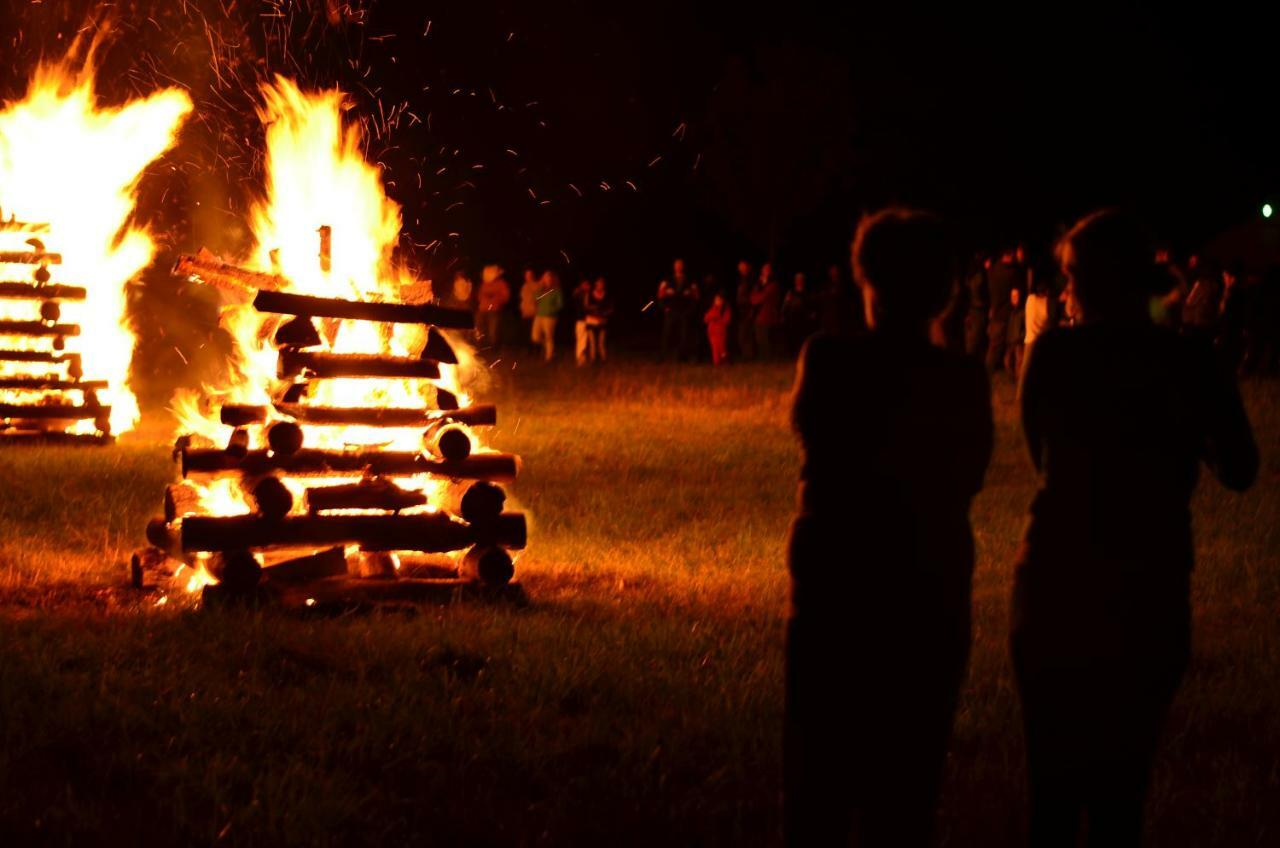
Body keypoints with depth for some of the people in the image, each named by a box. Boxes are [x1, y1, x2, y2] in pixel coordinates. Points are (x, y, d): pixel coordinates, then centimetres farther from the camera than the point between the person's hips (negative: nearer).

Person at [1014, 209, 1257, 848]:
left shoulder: (1052, 354, -5)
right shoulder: (1188, 361, -6)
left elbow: (1042, 457, 7)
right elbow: (1239, 471, 1)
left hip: (1056, 586, 0)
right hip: (1148, 596, 0)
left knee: (1052, 781, 12)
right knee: (1121, 784, 11)